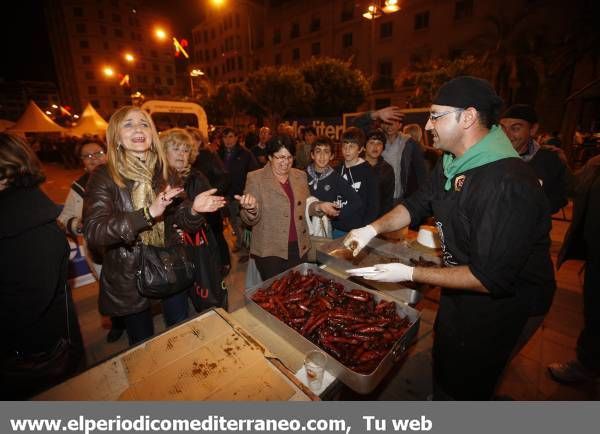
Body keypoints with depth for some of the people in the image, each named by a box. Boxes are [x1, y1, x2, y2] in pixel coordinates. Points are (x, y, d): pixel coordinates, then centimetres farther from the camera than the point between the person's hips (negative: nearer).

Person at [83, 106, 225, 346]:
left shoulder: (164, 171, 0)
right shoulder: (104, 176, -11)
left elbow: (181, 220, 2)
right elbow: (93, 232, -23)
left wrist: (194, 209, -20)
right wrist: (148, 213, -35)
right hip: (128, 278, -3)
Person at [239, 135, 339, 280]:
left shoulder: (300, 176, 5)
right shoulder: (256, 178, -8)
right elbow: (249, 219, -10)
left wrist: (319, 206, -5)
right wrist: (251, 208, -32)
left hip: (299, 248, 4)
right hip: (270, 250, -4)